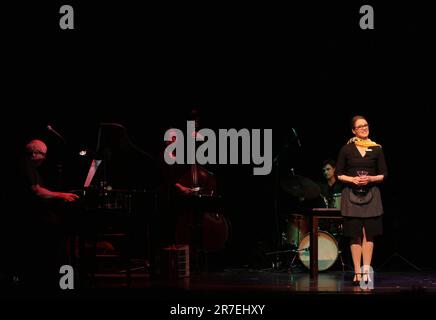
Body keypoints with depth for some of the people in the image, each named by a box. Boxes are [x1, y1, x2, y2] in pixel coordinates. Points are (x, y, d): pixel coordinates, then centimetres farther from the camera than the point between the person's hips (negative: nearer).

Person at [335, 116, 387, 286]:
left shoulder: (376, 149, 5)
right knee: (355, 235, -1)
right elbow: (339, 174, 4)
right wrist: (353, 179, -13)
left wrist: (370, 179, -12)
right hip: (351, 195, -1)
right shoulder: (346, 149, 2)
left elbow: (383, 175, 7)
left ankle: (366, 271, 1)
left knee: (369, 234, -2)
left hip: (371, 195, 1)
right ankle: (357, 272, 1)